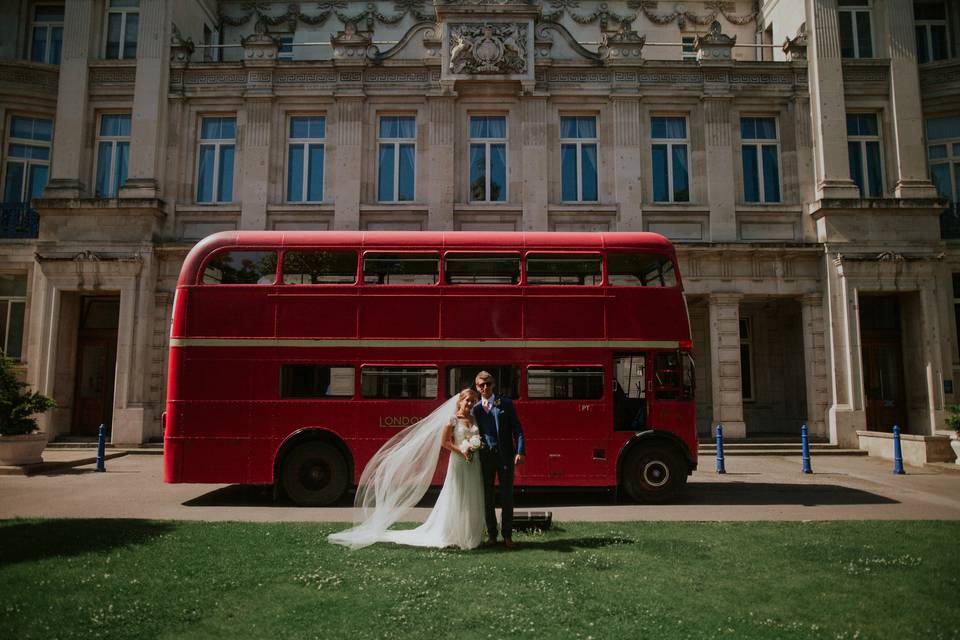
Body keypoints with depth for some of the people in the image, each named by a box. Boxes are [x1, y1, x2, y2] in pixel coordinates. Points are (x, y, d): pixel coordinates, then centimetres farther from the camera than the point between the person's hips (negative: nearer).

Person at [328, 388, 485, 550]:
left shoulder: (474, 419, 10)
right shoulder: (452, 419, -6)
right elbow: (444, 441, -9)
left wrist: (477, 446, -4)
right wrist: (461, 451, -14)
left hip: (473, 464, 5)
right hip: (458, 463, -5)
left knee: (471, 501, 7)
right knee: (456, 499, -1)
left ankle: (471, 536, 16)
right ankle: (452, 536, 8)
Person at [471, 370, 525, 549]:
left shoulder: (506, 403, 0)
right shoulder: (475, 408, 5)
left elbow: (517, 429, -3)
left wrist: (520, 451, -13)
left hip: (505, 456, -2)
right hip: (485, 457, 2)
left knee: (507, 496, 4)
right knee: (487, 497, 9)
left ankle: (507, 535, 14)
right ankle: (491, 534, 21)